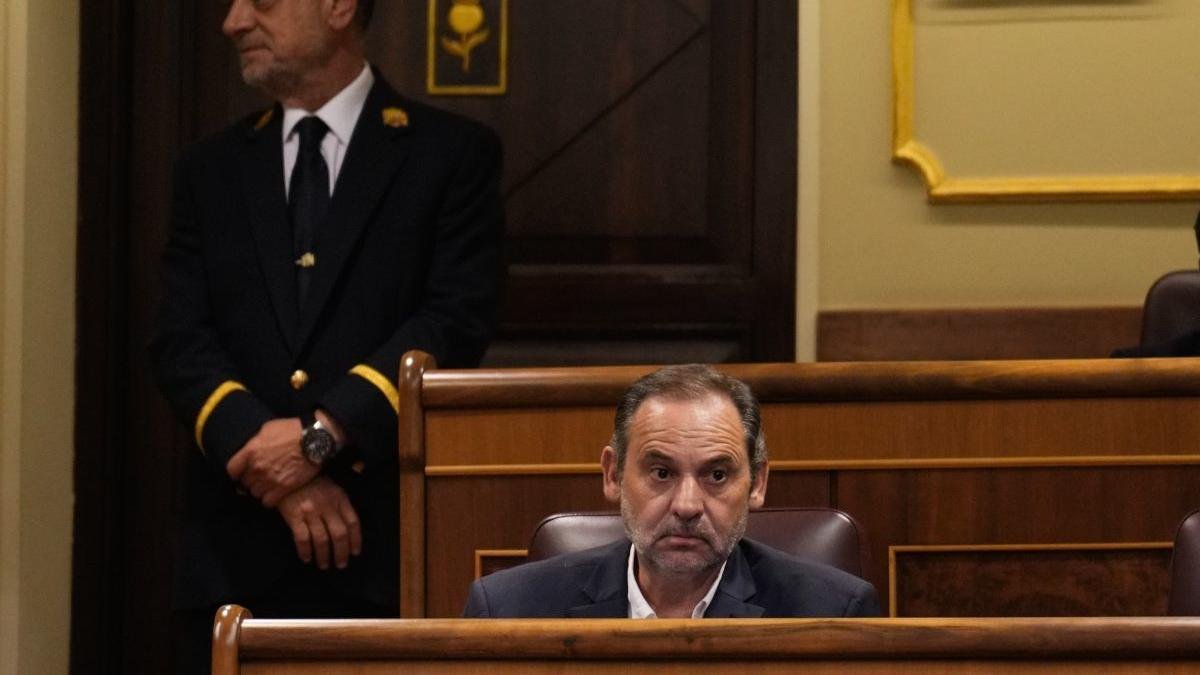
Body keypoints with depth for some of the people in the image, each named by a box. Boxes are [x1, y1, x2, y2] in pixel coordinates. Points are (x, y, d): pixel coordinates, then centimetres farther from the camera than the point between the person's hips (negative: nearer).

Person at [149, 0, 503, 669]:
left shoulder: (454, 155, 4)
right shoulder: (211, 169, 14)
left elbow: (457, 322, -7)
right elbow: (182, 343, 4)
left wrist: (322, 433, -16)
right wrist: (274, 461, -12)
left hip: (393, 543, -3)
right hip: (238, 553, 3)